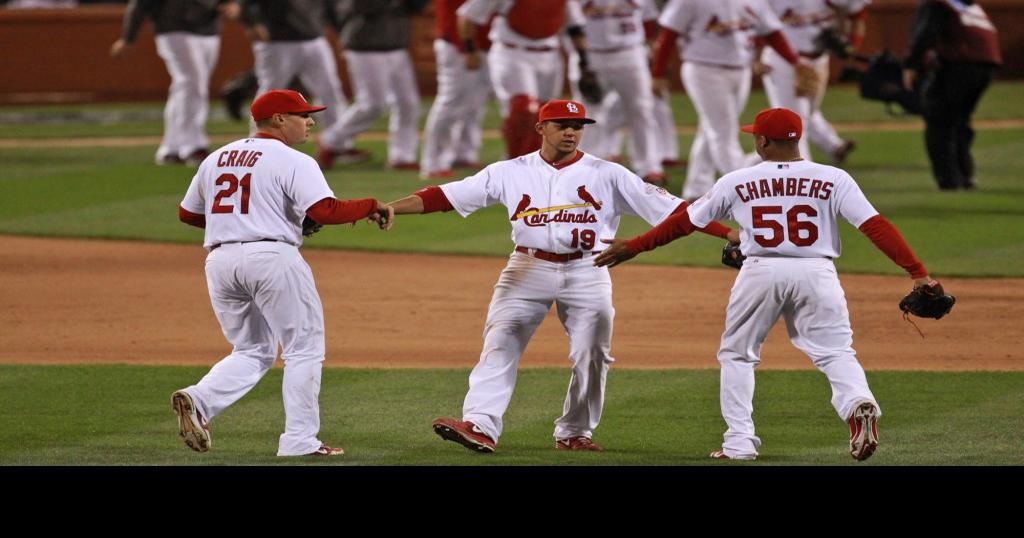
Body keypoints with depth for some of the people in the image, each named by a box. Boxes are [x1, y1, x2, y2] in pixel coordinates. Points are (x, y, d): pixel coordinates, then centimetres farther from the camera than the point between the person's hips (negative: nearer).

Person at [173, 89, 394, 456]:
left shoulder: (216, 159, 17)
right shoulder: (292, 162, -4)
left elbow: (187, 213, 23)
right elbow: (324, 211, -17)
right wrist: (371, 207, -5)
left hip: (220, 260, 6)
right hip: (271, 257, -6)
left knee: (252, 352, 16)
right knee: (304, 349, 5)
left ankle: (199, 400, -10)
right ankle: (300, 440, 0)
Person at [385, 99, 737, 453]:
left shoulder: (608, 175, -1)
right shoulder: (510, 172, 2)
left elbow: (670, 209, -5)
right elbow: (446, 196, -1)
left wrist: (730, 234, -14)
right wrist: (390, 209, -11)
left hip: (586, 274, 0)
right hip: (528, 269, 0)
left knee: (591, 356, 0)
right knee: (499, 347, -12)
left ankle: (574, 433, 16)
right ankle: (479, 426, -19)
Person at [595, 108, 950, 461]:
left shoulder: (736, 183, 4)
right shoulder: (833, 180, 2)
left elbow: (685, 222, 11)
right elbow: (875, 226, -5)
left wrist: (634, 247, 24)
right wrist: (917, 273, -6)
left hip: (761, 273, 0)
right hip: (817, 273, 0)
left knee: (737, 355, 17)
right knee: (835, 352, 3)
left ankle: (740, 442, 11)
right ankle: (857, 402, -28)